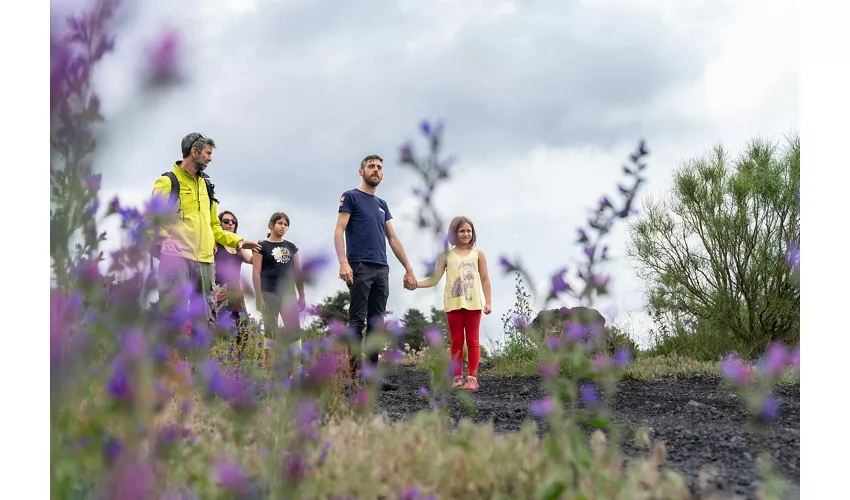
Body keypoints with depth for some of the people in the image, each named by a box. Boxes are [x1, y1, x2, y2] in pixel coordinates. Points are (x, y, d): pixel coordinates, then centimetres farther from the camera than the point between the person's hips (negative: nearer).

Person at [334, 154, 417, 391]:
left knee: (376, 323, 5)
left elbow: (393, 239, 22)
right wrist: (343, 263, -21)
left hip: (381, 269, 7)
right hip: (360, 267, -7)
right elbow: (339, 231, -7)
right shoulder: (351, 197, 3)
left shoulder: (382, 205, 22)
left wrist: (408, 269, 17)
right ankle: (354, 372, -9)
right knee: (357, 321, -8)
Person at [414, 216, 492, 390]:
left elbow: (485, 279, 6)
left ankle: (472, 377, 6)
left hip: (473, 304, -1)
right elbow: (434, 279, 2)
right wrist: (416, 283, -13)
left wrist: (488, 302, -2)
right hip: (453, 304, 1)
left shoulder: (478, 255, 6)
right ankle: (457, 377, 12)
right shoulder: (446, 256, 6)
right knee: (456, 342, 7)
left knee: (472, 341, 3)